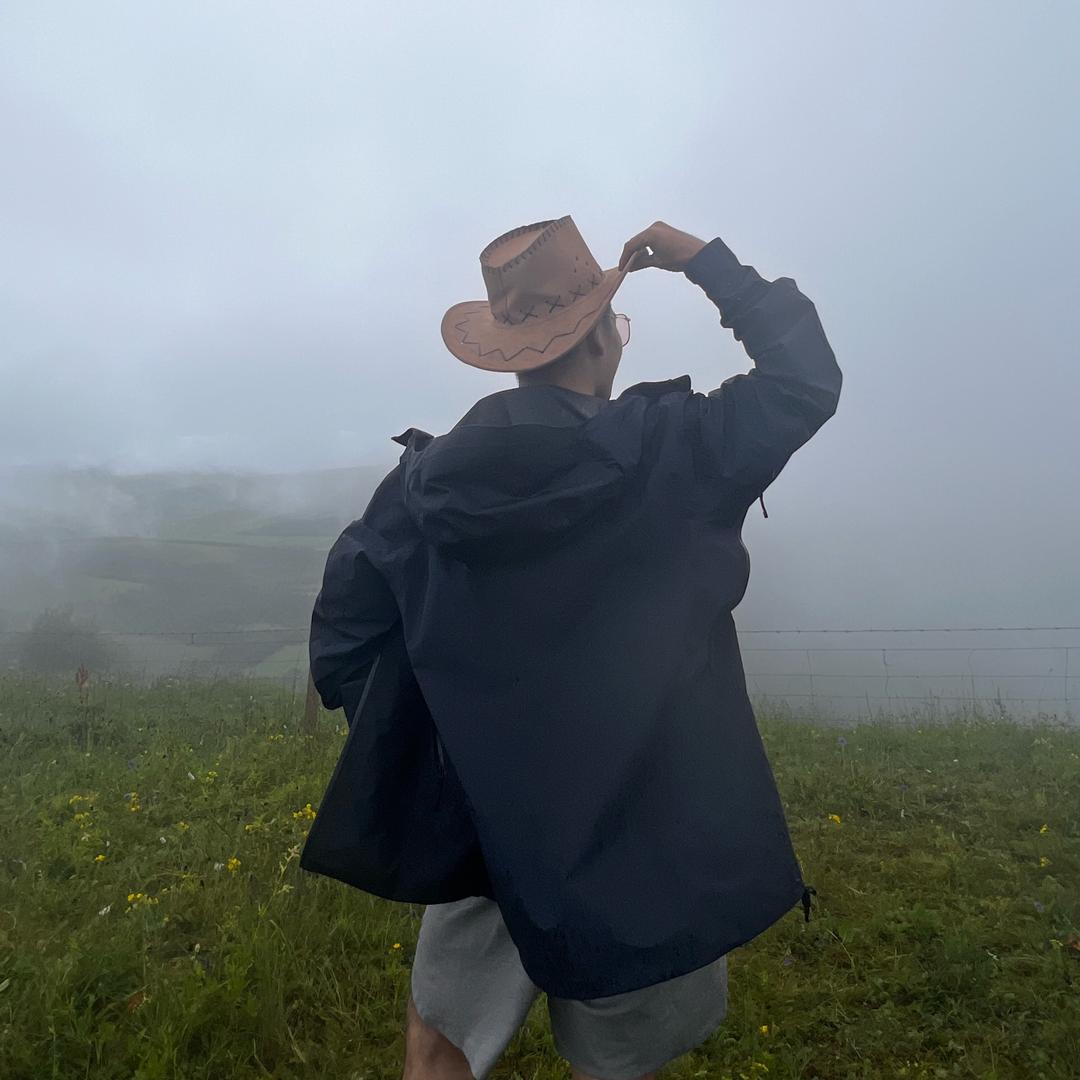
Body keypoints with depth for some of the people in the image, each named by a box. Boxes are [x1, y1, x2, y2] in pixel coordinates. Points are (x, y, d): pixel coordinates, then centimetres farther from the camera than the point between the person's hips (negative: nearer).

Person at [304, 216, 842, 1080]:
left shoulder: (428, 476, -5)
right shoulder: (668, 451, -15)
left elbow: (343, 640, -3)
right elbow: (807, 379, -2)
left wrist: (413, 742, 10)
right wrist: (708, 263, 2)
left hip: (480, 828, 3)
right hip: (639, 838, -2)